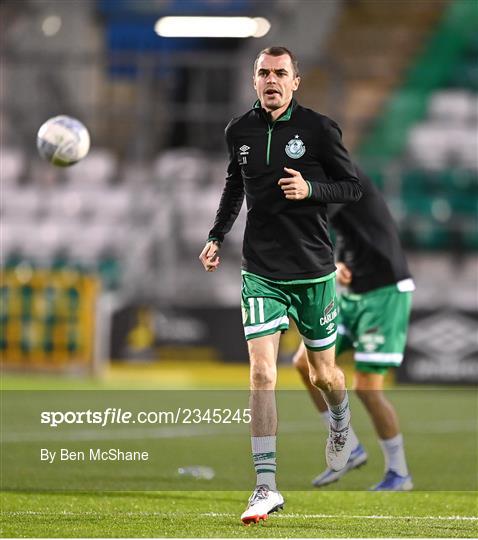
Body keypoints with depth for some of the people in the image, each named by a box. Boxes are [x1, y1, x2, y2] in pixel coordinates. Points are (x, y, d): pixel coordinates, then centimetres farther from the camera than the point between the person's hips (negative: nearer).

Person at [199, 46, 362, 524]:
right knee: (261, 372, -12)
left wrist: (311, 189, -19)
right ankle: (266, 486, -12)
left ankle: (341, 423, 48)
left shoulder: (318, 129, -7)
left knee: (323, 374, 11)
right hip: (261, 272, 1)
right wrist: (217, 236, 12)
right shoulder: (239, 131, 3)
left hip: (313, 270, -1)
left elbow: (353, 188, -1)